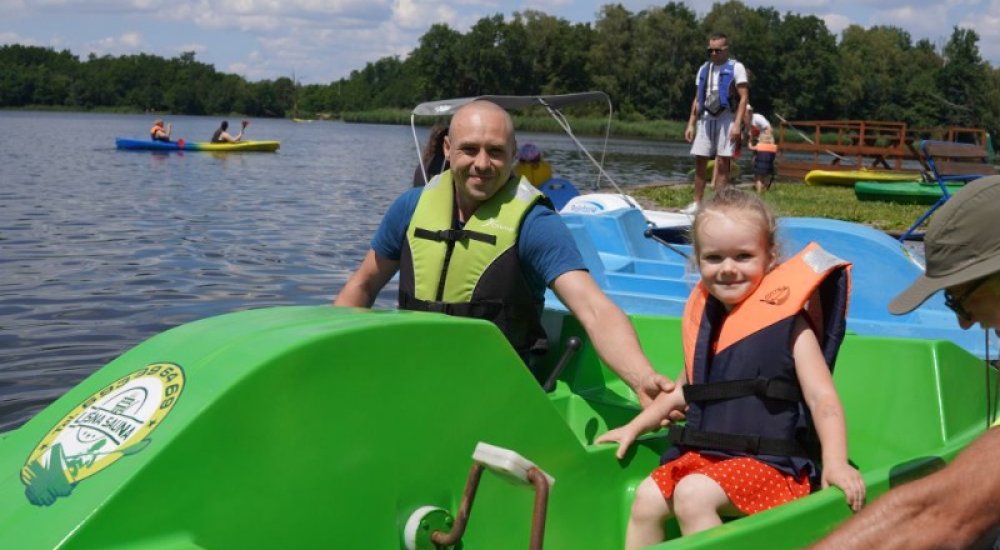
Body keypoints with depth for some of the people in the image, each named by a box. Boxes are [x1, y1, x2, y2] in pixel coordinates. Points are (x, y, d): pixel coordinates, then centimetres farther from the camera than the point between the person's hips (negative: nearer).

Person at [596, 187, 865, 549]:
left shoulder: (788, 323, -5)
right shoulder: (704, 320, 13)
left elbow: (823, 398, -11)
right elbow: (683, 391, 27)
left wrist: (835, 461, -25)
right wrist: (634, 428, 24)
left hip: (768, 464, -7)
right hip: (701, 455, 7)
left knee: (693, 494, -28)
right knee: (647, 499, -9)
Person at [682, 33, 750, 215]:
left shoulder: (736, 68, -2)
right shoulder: (703, 69, 14)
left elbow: (744, 97, -8)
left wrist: (737, 124, -17)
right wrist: (691, 124, 11)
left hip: (726, 119, -5)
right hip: (706, 119, 5)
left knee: (723, 162, -5)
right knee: (700, 161, 3)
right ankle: (697, 203, 10)